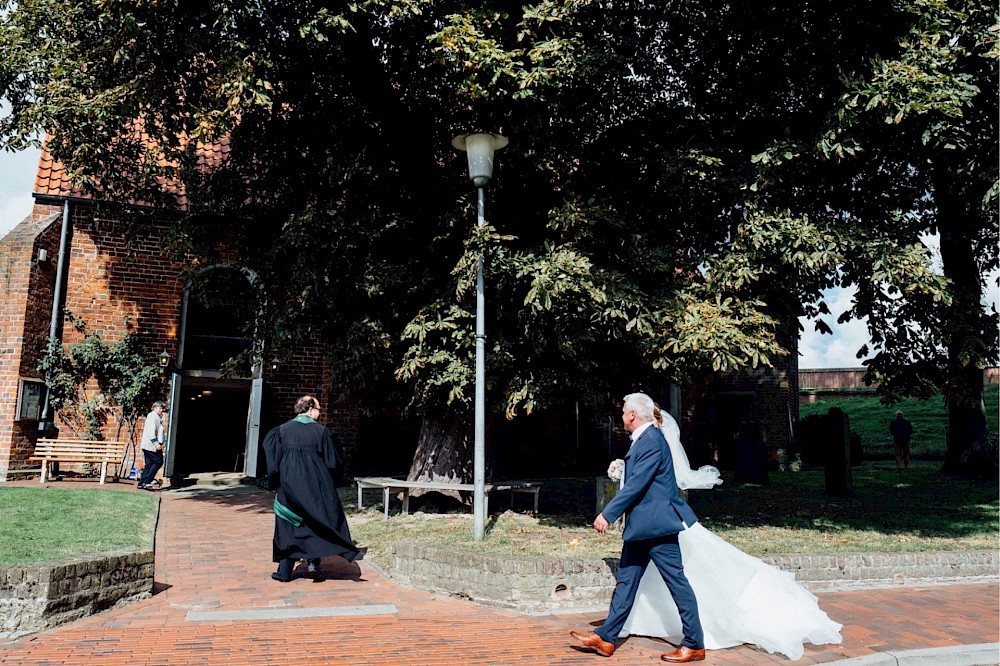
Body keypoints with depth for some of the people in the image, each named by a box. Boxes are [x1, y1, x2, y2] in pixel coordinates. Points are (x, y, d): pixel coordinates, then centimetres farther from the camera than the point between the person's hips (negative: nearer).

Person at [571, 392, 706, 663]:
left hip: (655, 524, -11)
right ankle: (605, 637, 17)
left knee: (676, 582, 0)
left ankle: (694, 645, 9)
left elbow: (637, 484, -23)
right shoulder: (643, 439, 13)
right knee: (626, 580, 11)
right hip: (641, 526, 11)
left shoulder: (651, 440, -18)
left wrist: (607, 514, -21)